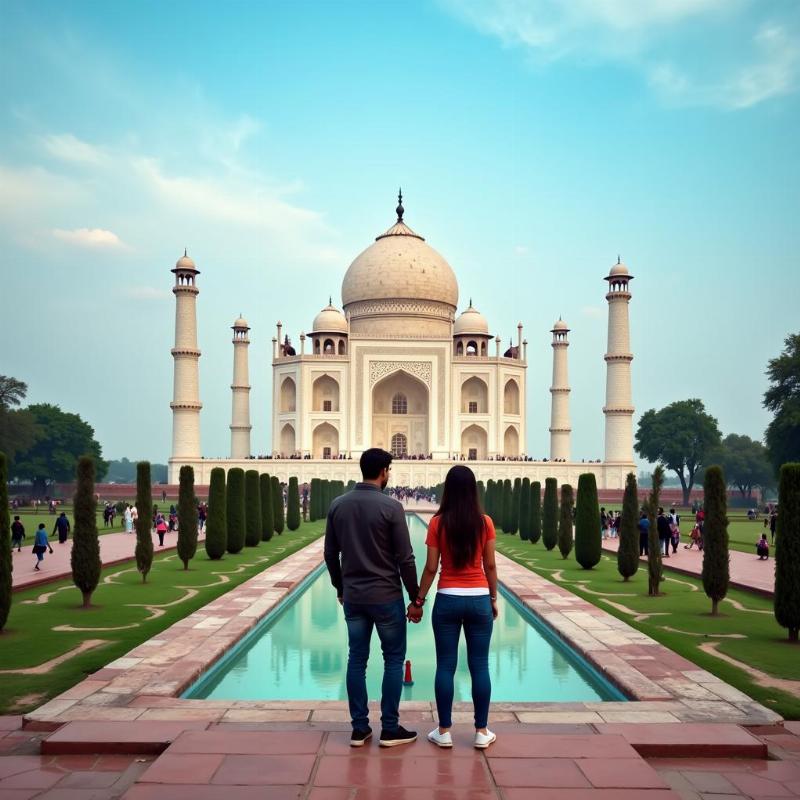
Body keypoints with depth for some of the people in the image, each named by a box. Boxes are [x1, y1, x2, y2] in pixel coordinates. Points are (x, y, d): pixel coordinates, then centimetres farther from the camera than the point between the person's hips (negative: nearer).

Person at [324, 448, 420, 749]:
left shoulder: (338, 505, 2)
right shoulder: (391, 507, -13)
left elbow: (330, 554, 8)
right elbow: (405, 559, -11)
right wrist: (415, 599, -2)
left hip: (352, 597, 5)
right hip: (386, 597, -4)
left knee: (356, 660, 11)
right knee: (394, 659, 8)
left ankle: (359, 728, 16)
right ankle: (390, 729, 11)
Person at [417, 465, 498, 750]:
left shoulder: (438, 523, -6)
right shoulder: (485, 523, -3)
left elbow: (431, 568, -5)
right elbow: (490, 566, 2)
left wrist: (419, 599, 5)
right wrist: (494, 598, 14)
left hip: (448, 599, -1)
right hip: (479, 599, 1)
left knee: (445, 666, 6)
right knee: (479, 666, 7)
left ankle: (444, 731, 11)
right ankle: (482, 732, 13)